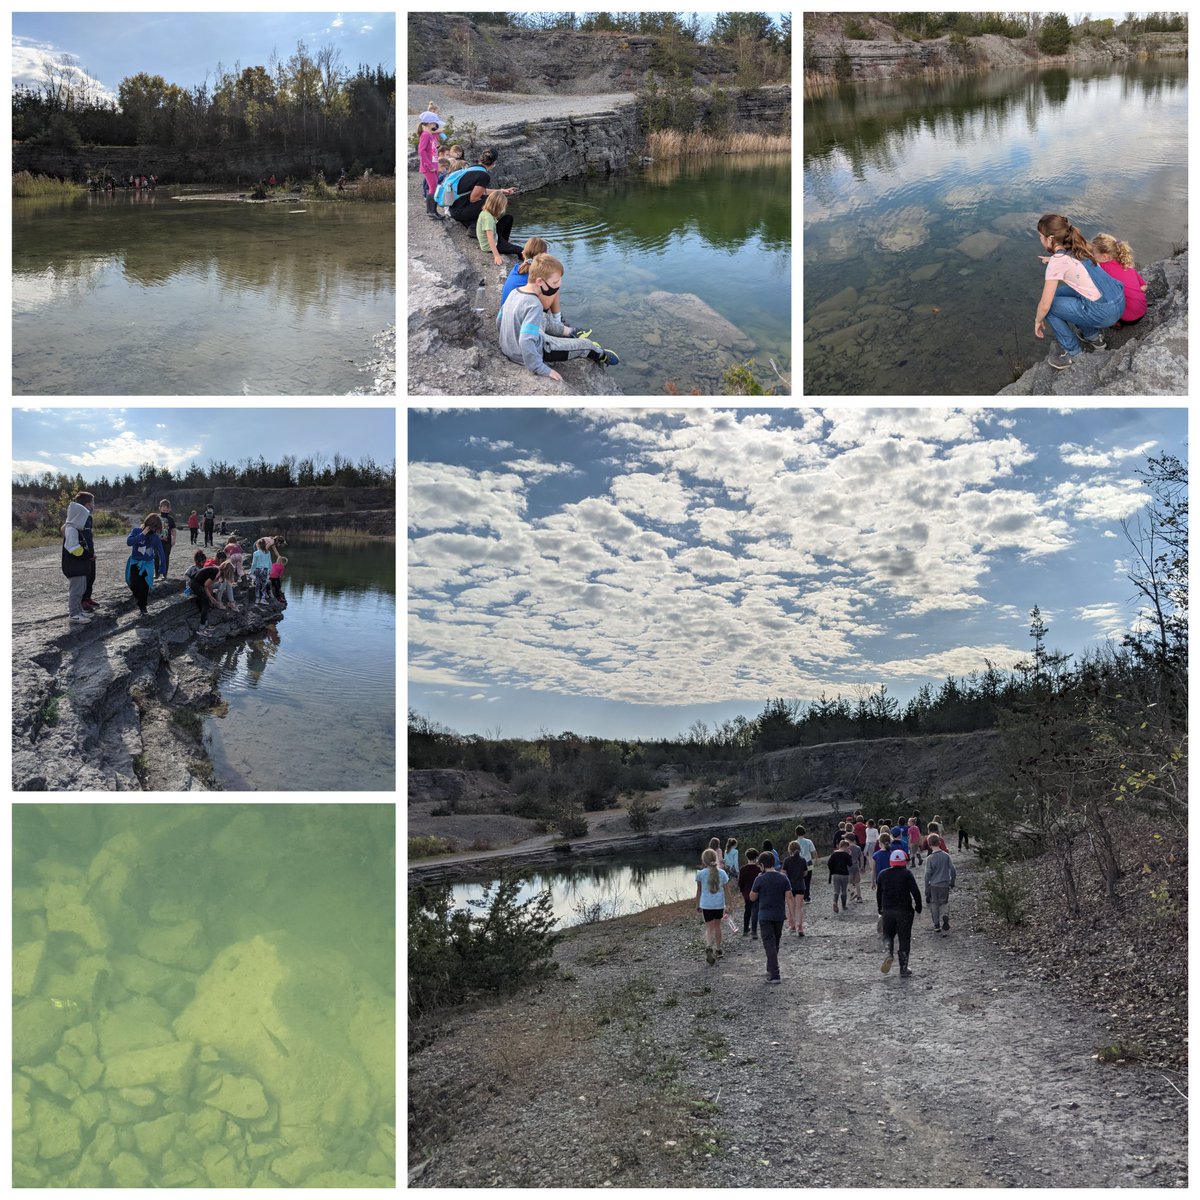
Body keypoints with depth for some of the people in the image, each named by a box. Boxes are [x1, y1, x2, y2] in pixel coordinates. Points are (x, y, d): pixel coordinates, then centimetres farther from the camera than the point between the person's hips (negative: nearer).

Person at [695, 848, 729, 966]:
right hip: (719, 904, 2)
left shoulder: (701, 873, -7)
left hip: (706, 904, -2)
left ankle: (709, 947, -25)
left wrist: (697, 905, 15)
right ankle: (717, 949, 33)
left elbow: (698, 891, 3)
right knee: (717, 926, 21)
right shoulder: (721, 873, -2)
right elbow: (726, 890, 1)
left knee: (709, 928, 1)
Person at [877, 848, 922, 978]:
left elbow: (879, 893, 12)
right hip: (904, 911, -3)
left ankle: (889, 953, -10)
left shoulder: (883, 874, 5)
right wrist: (918, 906, 1)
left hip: (887, 910, 3)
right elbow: (915, 891, -13)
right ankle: (903, 969, 8)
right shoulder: (907, 874, -8)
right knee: (904, 939, 6)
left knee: (888, 934, 19)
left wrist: (880, 909, 22)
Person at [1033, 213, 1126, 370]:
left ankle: (1072, 353, 12)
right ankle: (1092, 336, 31)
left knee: (1049, 305, 1)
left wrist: (1038, 321, 5)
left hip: (1105, 313, -8)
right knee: (1061, 294, 23)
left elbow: (1044, 306, -13)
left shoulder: (1057, 261, -14)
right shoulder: (1079, 247, 8)